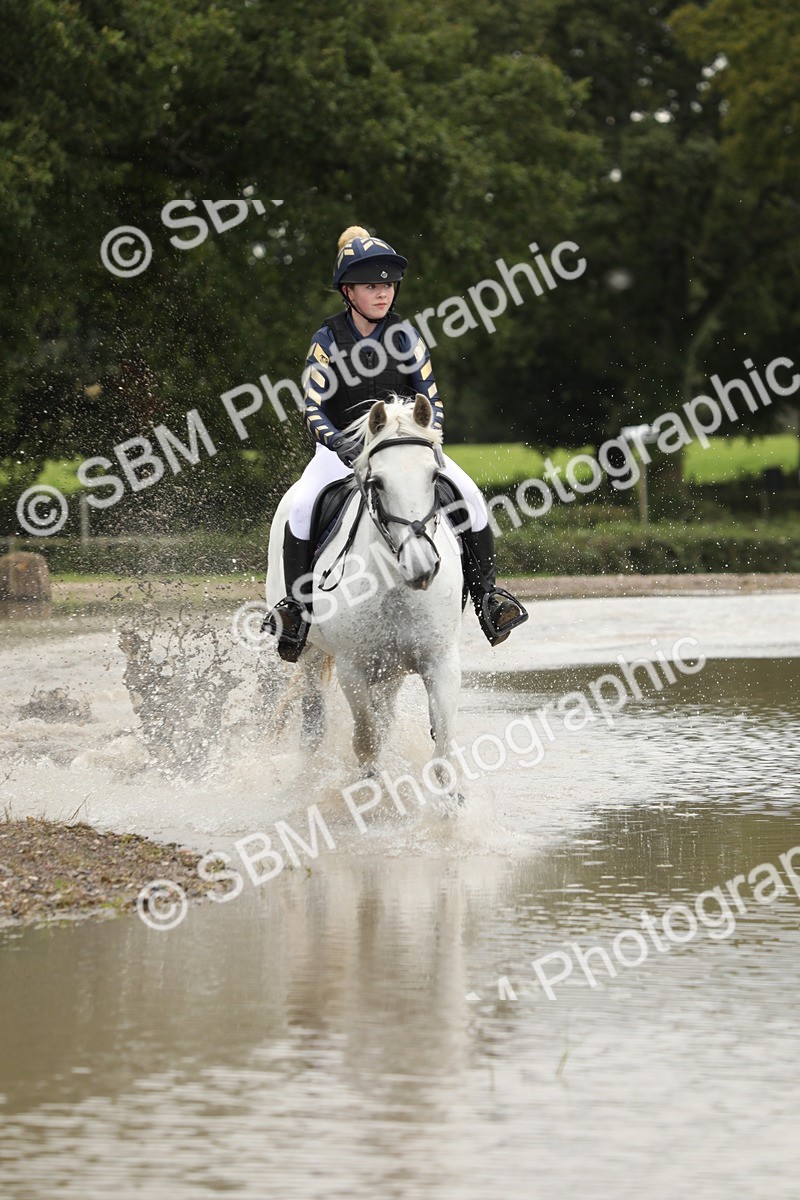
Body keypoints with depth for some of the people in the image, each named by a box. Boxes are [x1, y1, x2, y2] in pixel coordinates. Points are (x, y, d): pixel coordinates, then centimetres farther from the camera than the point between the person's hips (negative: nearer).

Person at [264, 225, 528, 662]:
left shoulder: (405, 337, -1)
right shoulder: (327, 341, -6)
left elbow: (432, 400, -2)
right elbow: (313, 408, -13)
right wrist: (336, 441, -34)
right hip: (343, 446, -2)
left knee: (468, 495, -20)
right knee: (303, 507, -31)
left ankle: (486, 595, -8)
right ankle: (295, 605, -19)